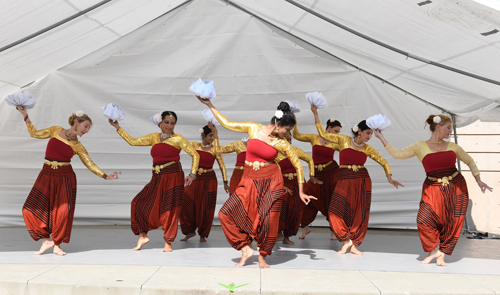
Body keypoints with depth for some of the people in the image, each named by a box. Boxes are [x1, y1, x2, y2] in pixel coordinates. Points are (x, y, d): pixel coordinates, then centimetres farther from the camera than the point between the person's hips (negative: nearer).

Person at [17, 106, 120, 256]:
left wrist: (105, 176, -8)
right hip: (46, 176, 1)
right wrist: (25, 115, 11)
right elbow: (34, 133, 15)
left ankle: (57, 244, 11)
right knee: (31, 209, -8)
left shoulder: (78, 146, 3)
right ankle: (46, 240, 7)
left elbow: (90, 165, 1)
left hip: (65, 179, -1)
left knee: (62, 212, -8)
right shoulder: (56, 130, 4)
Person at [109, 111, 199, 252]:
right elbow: (133, 141, 14)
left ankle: (168, 242, 11)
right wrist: (118, 128, 14)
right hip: (157, 179, 5)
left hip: (173, 178, -5)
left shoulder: (178, 139, -2)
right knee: (139, 203, -1)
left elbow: (195, 155, -3)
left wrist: (192, 174, -11)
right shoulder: (154, 137, 13)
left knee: (170, 209, -2)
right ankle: (143, 235, 12)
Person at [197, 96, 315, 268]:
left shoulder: (282, 144, -2)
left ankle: (262, 256, 19)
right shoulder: (253, 129, -1)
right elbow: (227, 124, 7)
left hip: (271, 182, -1)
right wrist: (210, 105, 7)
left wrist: (301, 192, 1)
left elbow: (298, 165, 4)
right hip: (249, 181, 1)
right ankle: (246, 249, 5)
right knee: (227, 213, -9)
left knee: (268, 220, -3)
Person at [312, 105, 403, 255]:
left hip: (363, 181, 2)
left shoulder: (367, 149, 6)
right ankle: (346, 240, 6)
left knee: (360, 214, 2)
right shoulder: (344, 140, 1)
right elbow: (323, 134, 2)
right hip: (344, 181, -2)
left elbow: (383, 162, 8)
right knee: (336, 211, -13)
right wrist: (316, 114, -2)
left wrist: (389, 178, -7)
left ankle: (354, 245, 16)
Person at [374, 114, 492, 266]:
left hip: (456, 187, 3)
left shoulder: (453, 147, 8)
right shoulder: (420, 147, -1)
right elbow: (397, 154, -8)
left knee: (452, 222, -2)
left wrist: (478, 180, 13)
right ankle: (433, 250, 4)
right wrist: (381, 138, -9)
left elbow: (469, 161, 21)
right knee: (424, 219, -19)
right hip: (433, 189, -3)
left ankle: (441, 254, 14)